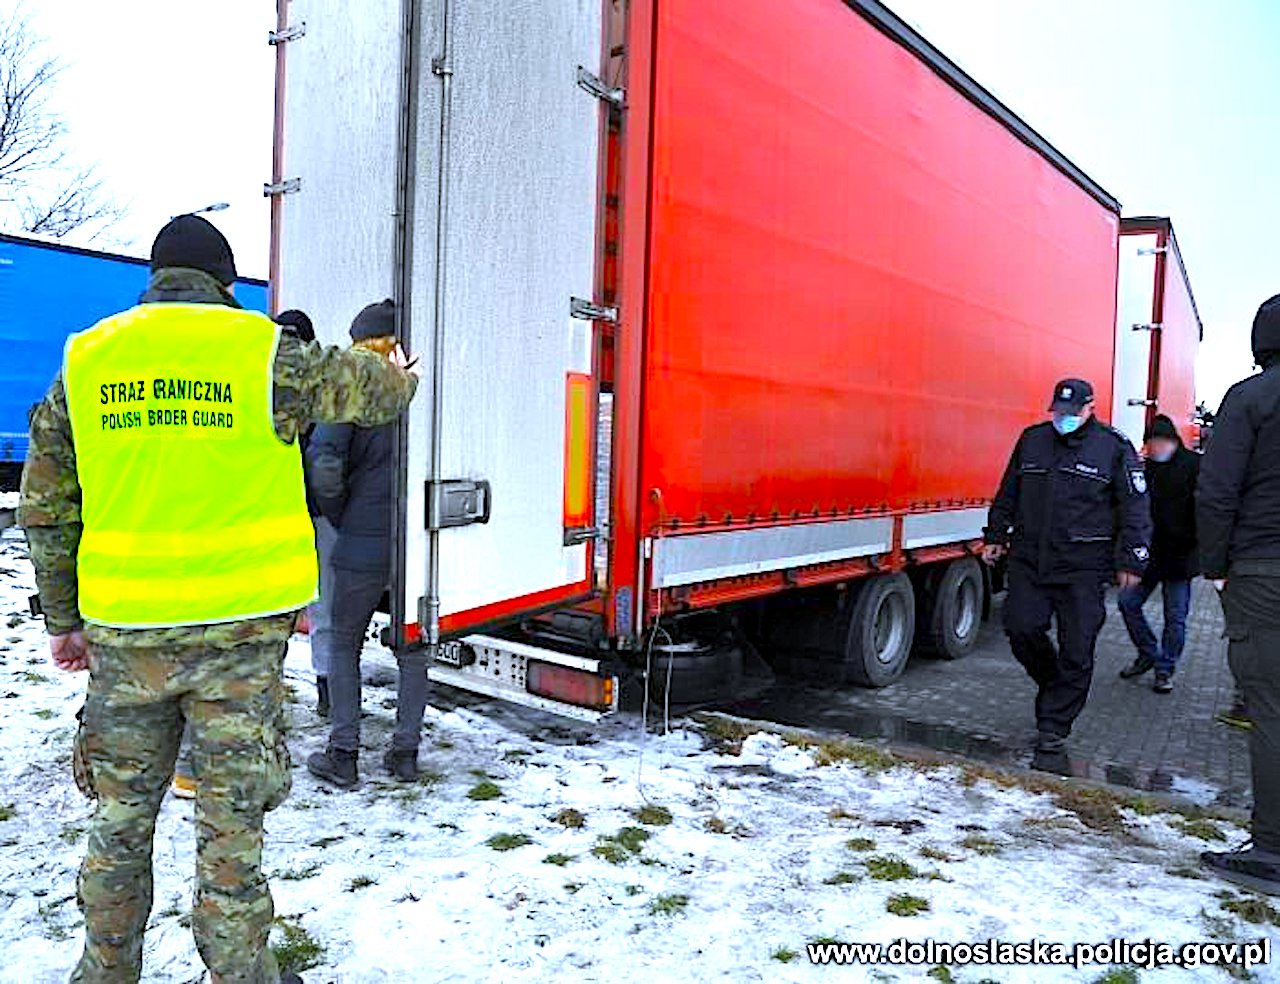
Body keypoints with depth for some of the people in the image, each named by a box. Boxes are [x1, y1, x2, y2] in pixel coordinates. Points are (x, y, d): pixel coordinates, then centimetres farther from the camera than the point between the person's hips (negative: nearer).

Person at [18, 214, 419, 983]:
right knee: (231, 822, 7)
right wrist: (401, 377, 34)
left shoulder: (83, 363, 6)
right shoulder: (264, 354, -5)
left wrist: (64, 619, 19)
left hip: (125, 634, 4)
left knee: (121, 818, 19)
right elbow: (367, 388, 10)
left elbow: (45, 508, 10)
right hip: (240, 630, -3)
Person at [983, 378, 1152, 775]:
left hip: (1084, 567, -3)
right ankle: (1053, 685, 24)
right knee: (1021, 627, -8)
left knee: (1076, 650, -2)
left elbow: (1135, 510, 2)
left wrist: (1131, 561, -2)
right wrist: (996, 537, 20)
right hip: (1029, 559, 3)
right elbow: (1008, 494, 21)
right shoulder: (1032, 440, 11)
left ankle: (1052, 735, 7)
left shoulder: (1114, 448, 1)